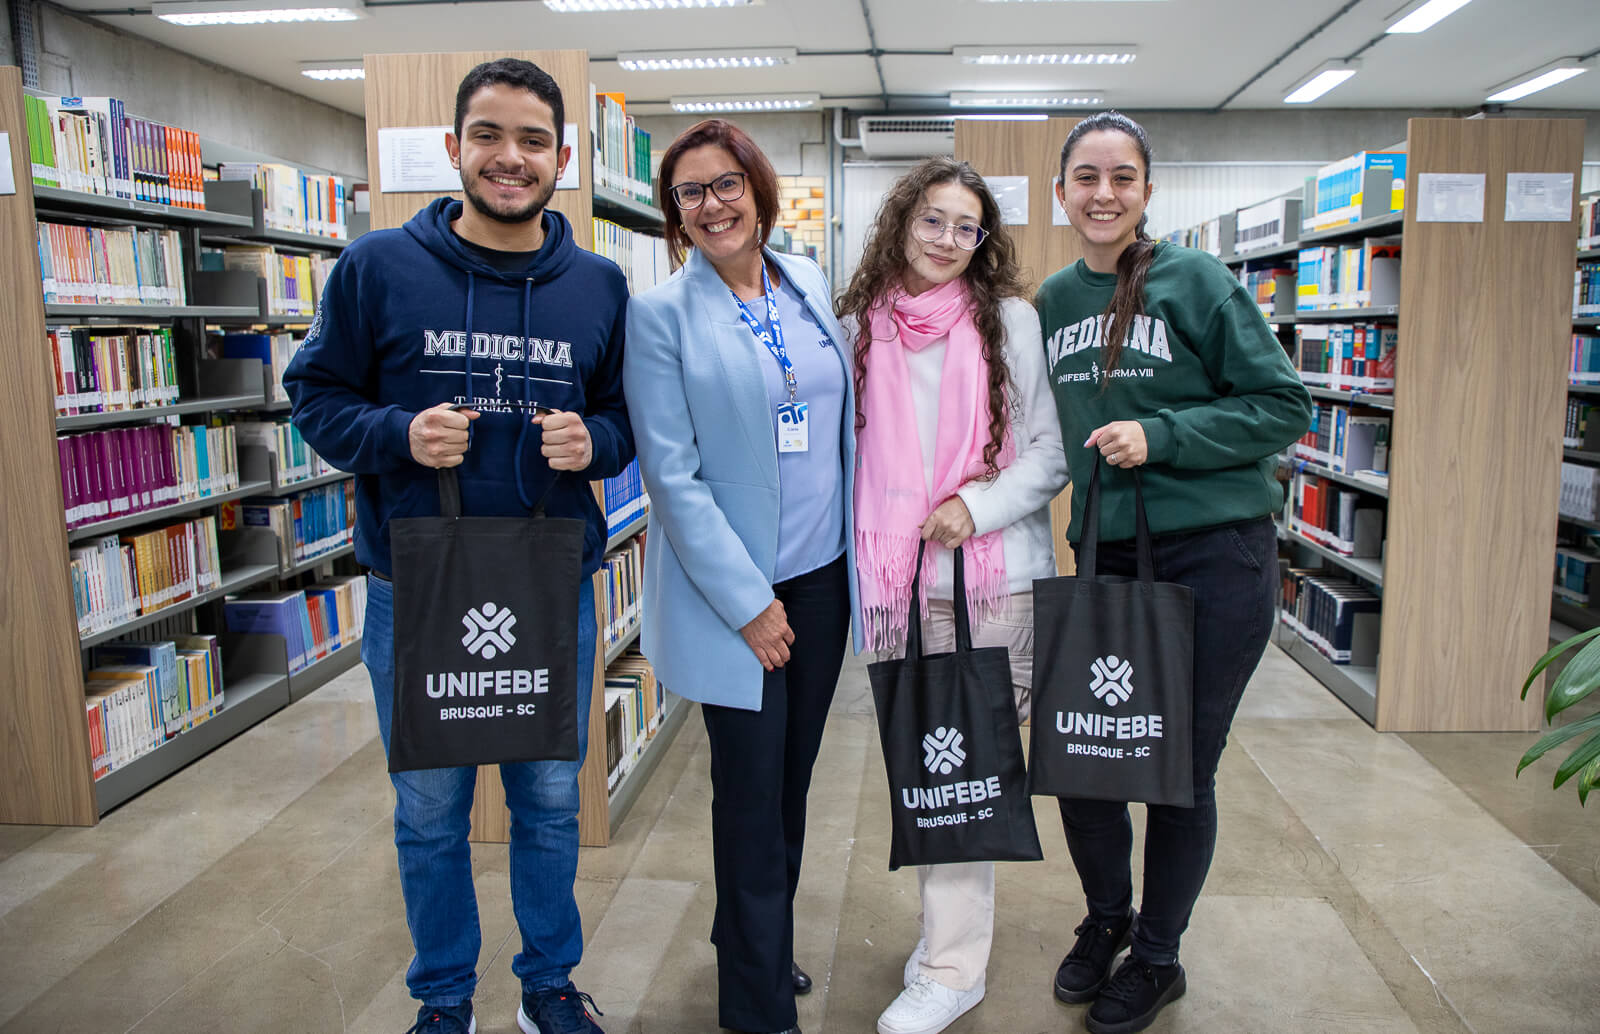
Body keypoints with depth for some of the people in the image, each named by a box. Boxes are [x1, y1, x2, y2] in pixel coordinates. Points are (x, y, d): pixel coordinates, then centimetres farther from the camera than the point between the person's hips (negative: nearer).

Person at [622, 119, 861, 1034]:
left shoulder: (811, 286, 6)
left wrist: (859, 552, 8)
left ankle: (755, 940, 40)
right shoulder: (661, 315, -8)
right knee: (752, 795, 5)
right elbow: (673, 475, -13)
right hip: (733, 589, -5)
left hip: (822, 574, 5)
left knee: (793, 779, 17)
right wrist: (748, 603, -15)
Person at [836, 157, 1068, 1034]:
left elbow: (1054, 448, 0)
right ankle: (949, 919, 32)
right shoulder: (860, 327, 8)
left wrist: (978, 504, -14)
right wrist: (860, 560, 8)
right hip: (894, 579, 3)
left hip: (991, 576, -3)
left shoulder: (1012, 321, 0)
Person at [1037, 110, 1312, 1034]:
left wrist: (1159, 436, -16)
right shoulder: (1054, 300, 8)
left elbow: (1284, 406, -8)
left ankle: (1158, 957, 31)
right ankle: (1106, 918, 37)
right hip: (1104, 557, 4)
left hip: (1215, 558, -4)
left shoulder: (1197, 281, -7)